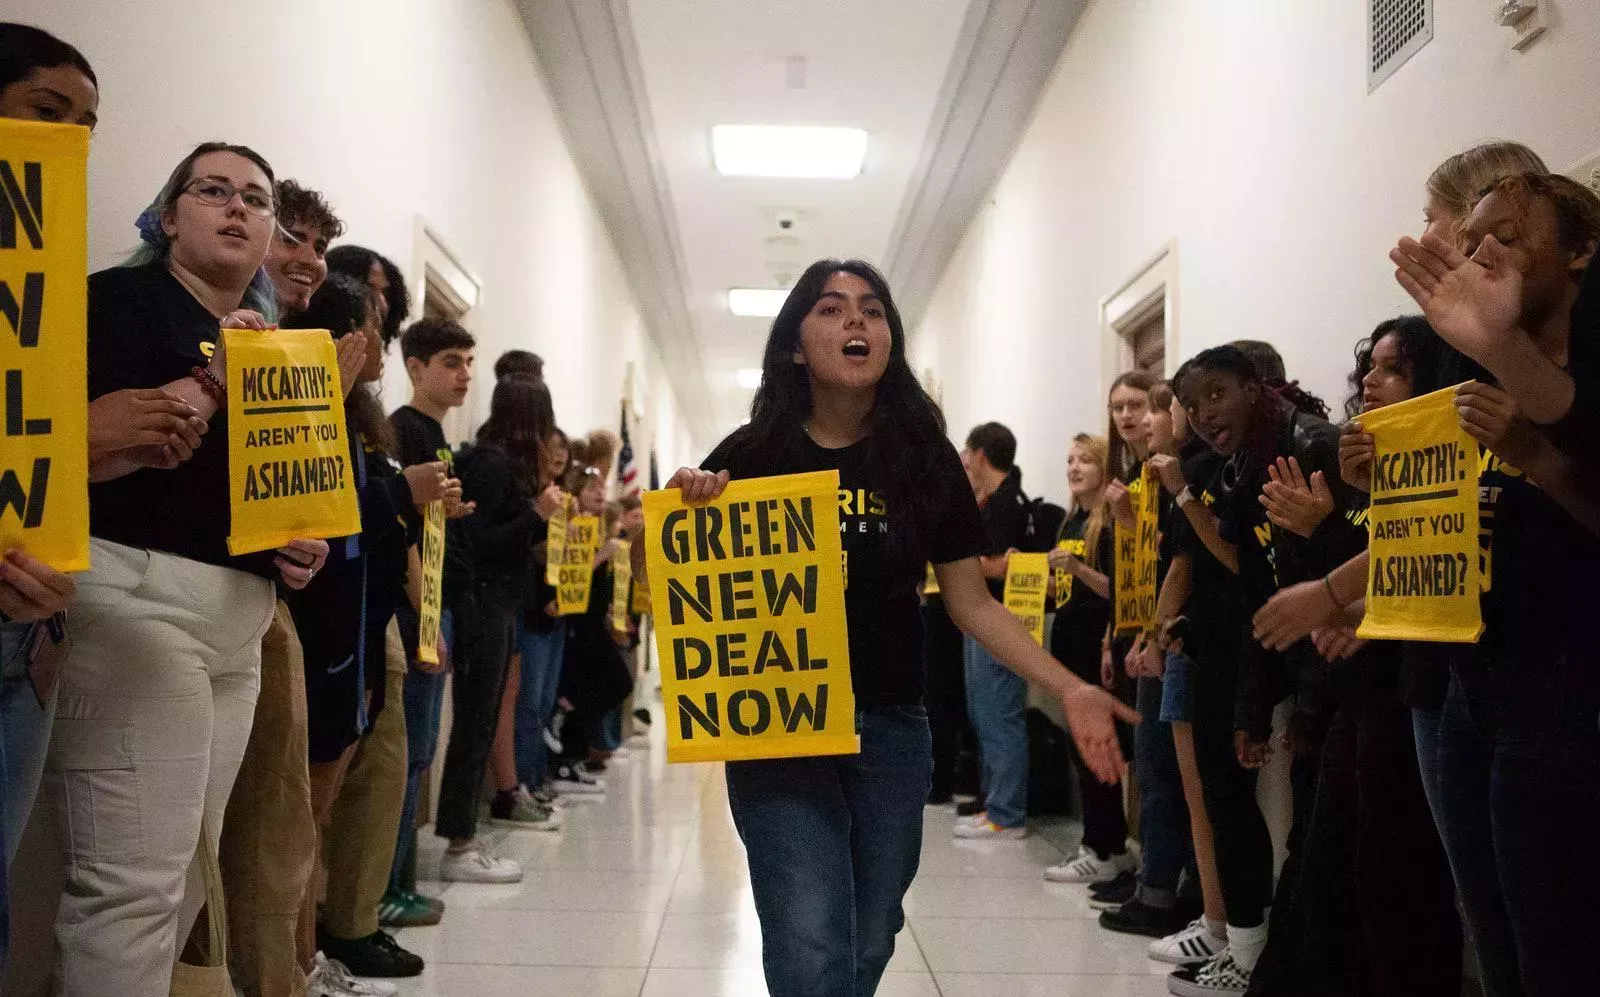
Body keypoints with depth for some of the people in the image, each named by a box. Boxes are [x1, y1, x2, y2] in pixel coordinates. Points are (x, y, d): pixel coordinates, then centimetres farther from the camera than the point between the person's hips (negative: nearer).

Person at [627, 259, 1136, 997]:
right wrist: (678, 505, -21)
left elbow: (972, 603, 2)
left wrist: (1068, 689, -7)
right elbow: (651, 574, 0)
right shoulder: (754, 454, -6)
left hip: (891, 728, 3)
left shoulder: (924, 456, -2)